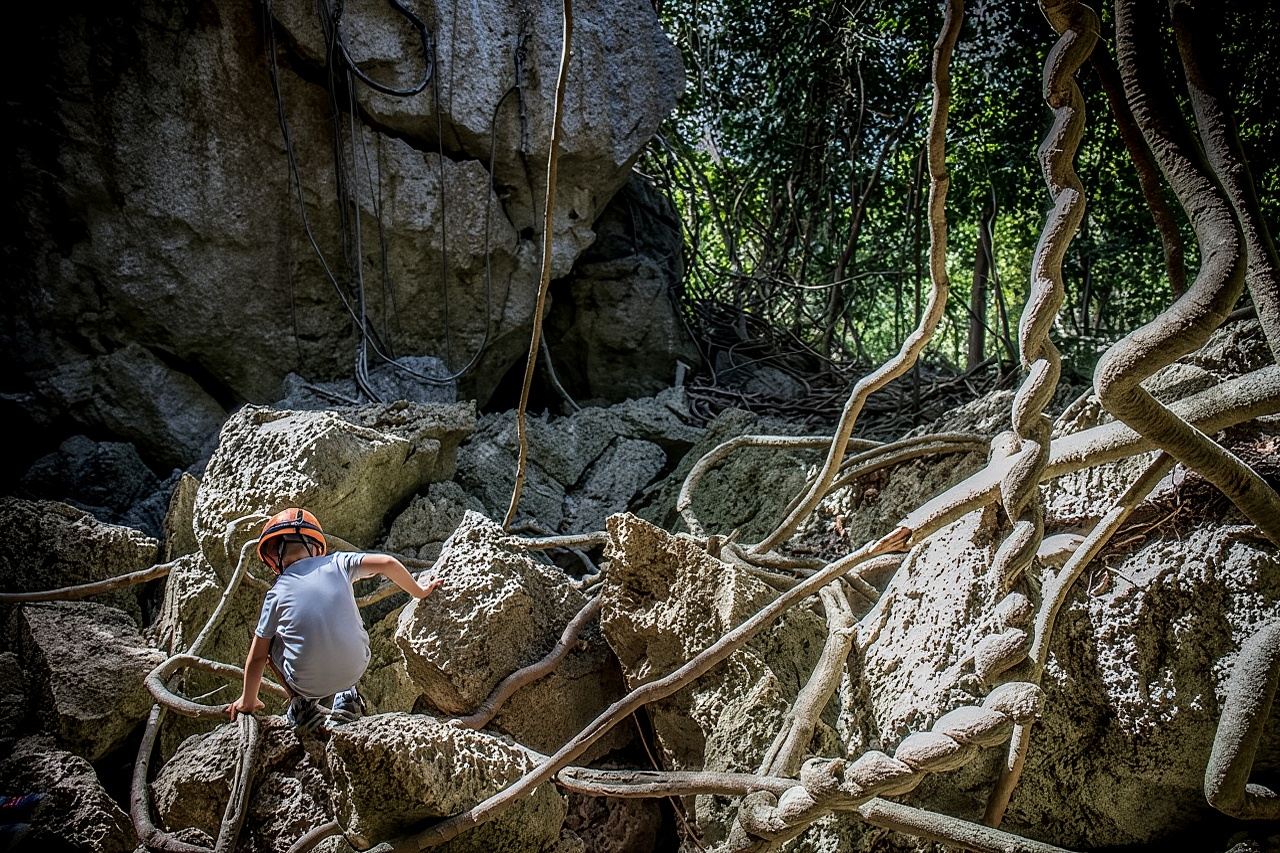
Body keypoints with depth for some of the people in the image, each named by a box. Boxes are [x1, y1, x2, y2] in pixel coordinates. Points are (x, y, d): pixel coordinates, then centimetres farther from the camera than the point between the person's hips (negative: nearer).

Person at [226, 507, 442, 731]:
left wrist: (248, 701, 21)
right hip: (355, 669, 2)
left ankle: (303, 706, 16)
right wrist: (419, 591, 13)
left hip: (308, 684, -2)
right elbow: (387, 563, -3)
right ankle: (348, 696, 23)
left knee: (268, 642, 23)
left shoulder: (277, 594, 0)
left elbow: (257, 657, 6)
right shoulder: (336, 562, 2)